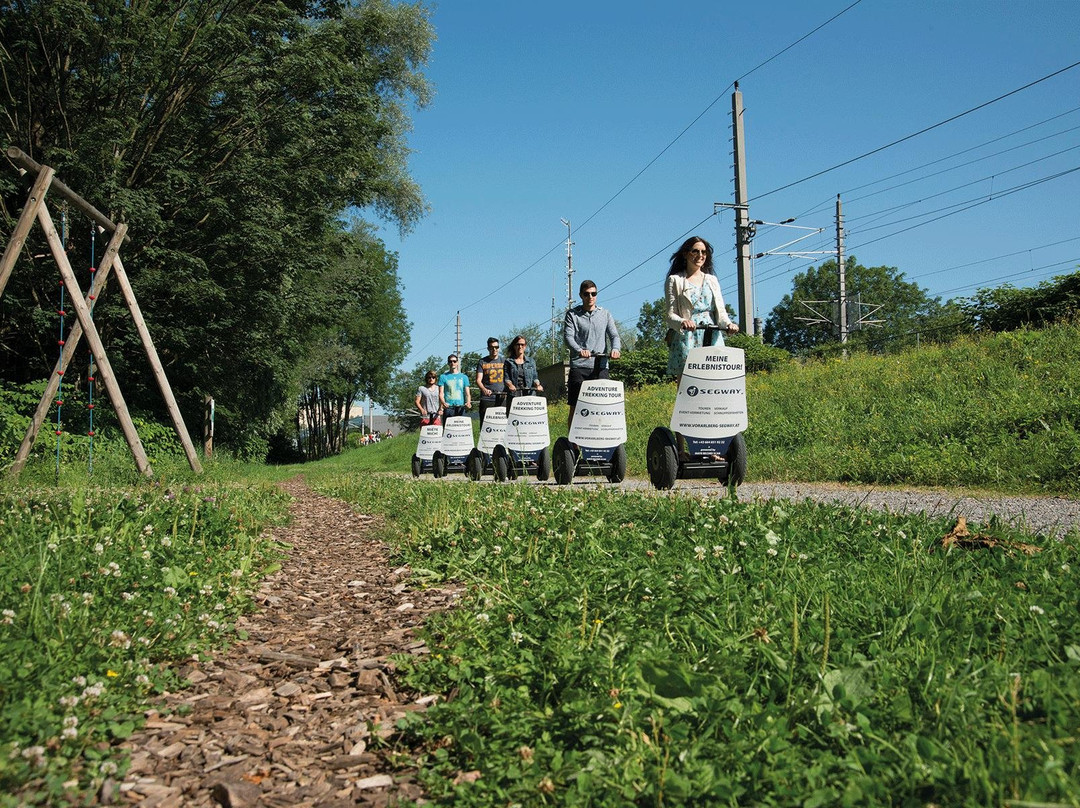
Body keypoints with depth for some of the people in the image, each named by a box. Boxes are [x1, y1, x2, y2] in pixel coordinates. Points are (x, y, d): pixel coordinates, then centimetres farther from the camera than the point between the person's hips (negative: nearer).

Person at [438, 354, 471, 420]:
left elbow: (467, 393, 10)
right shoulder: (443, 377, 8)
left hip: (461, 407, 2)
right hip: (448, 407, -2)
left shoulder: (464, 377, 14)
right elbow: (441, 393, 0)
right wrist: (443, 403, -19)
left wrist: (468, 402, -10)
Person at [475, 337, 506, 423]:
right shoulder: (482, 362, 8)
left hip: (501, 399, 1)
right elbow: (478, 380, 0)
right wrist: (484, 389, -21)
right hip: (487, 399, -1)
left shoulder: (503, 361, 14)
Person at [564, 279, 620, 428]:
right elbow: (568, 336, -5)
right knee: (575, 407, -2)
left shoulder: (605, 314, 16)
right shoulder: (572, 314, 7)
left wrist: (615, 348, -16)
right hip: (579, 366, -2)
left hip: (601, 366, 2)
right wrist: (579, 350, -26)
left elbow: (614, 335, 8)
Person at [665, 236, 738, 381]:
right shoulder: (674, 280, 8)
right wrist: (682, 322, -24)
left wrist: (728, 324, -10)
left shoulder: (712, 280, 21)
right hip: (686, 338, -3)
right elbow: (671, 314, -1)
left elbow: (720, 310, 13)